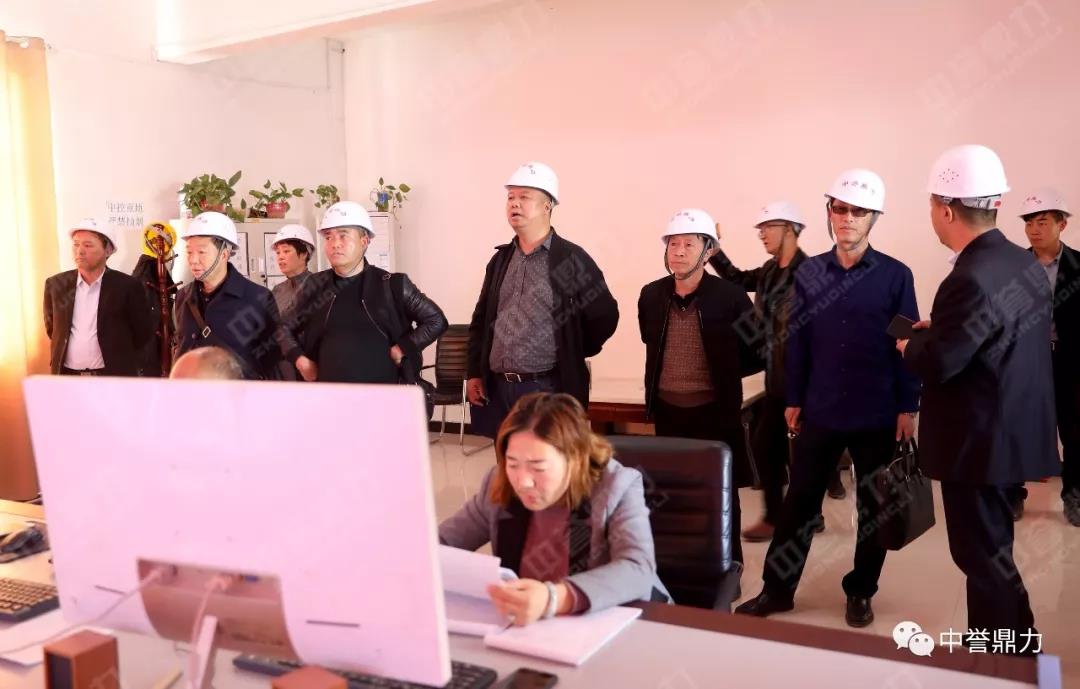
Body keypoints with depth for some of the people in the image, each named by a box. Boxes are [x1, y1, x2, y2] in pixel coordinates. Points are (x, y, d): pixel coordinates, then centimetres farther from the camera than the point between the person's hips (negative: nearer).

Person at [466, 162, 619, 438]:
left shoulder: (572, 259, -5)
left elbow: (605, 316, -2)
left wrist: (571, 355, 4)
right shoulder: (500, 259, 12)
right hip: (497, 388, 5)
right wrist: (474, 373, 10)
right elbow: (481, 320, 16)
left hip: (549, 389, -5)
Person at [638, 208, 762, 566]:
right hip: (667, 410, 4)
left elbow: (759, 352, -1)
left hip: (714, 411, -3)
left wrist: (723, 372, 2)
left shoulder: (730, 297, -11)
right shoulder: (651, 295, 0)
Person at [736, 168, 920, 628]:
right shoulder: (808, 273, 2)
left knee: (873, 507, 11)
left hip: (877, 416, -1)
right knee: (799, 502, 6)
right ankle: (777, 589, 18)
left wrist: (908, 407, -5)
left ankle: (860, 592, 27)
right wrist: (794, 400, 4)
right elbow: (797, 342, 5)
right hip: (820, 412, 2)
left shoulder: (895, 275, -4)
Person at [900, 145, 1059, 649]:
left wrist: (910, 343, -3)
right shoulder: (1026, 264, 5)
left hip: (980, 440, -10)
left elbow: (937, 364, -23)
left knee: (981, 555, 4)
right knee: (989, 548, 21)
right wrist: (936, 330, 9)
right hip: (1013, 431, 10)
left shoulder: (970, 279, -25)